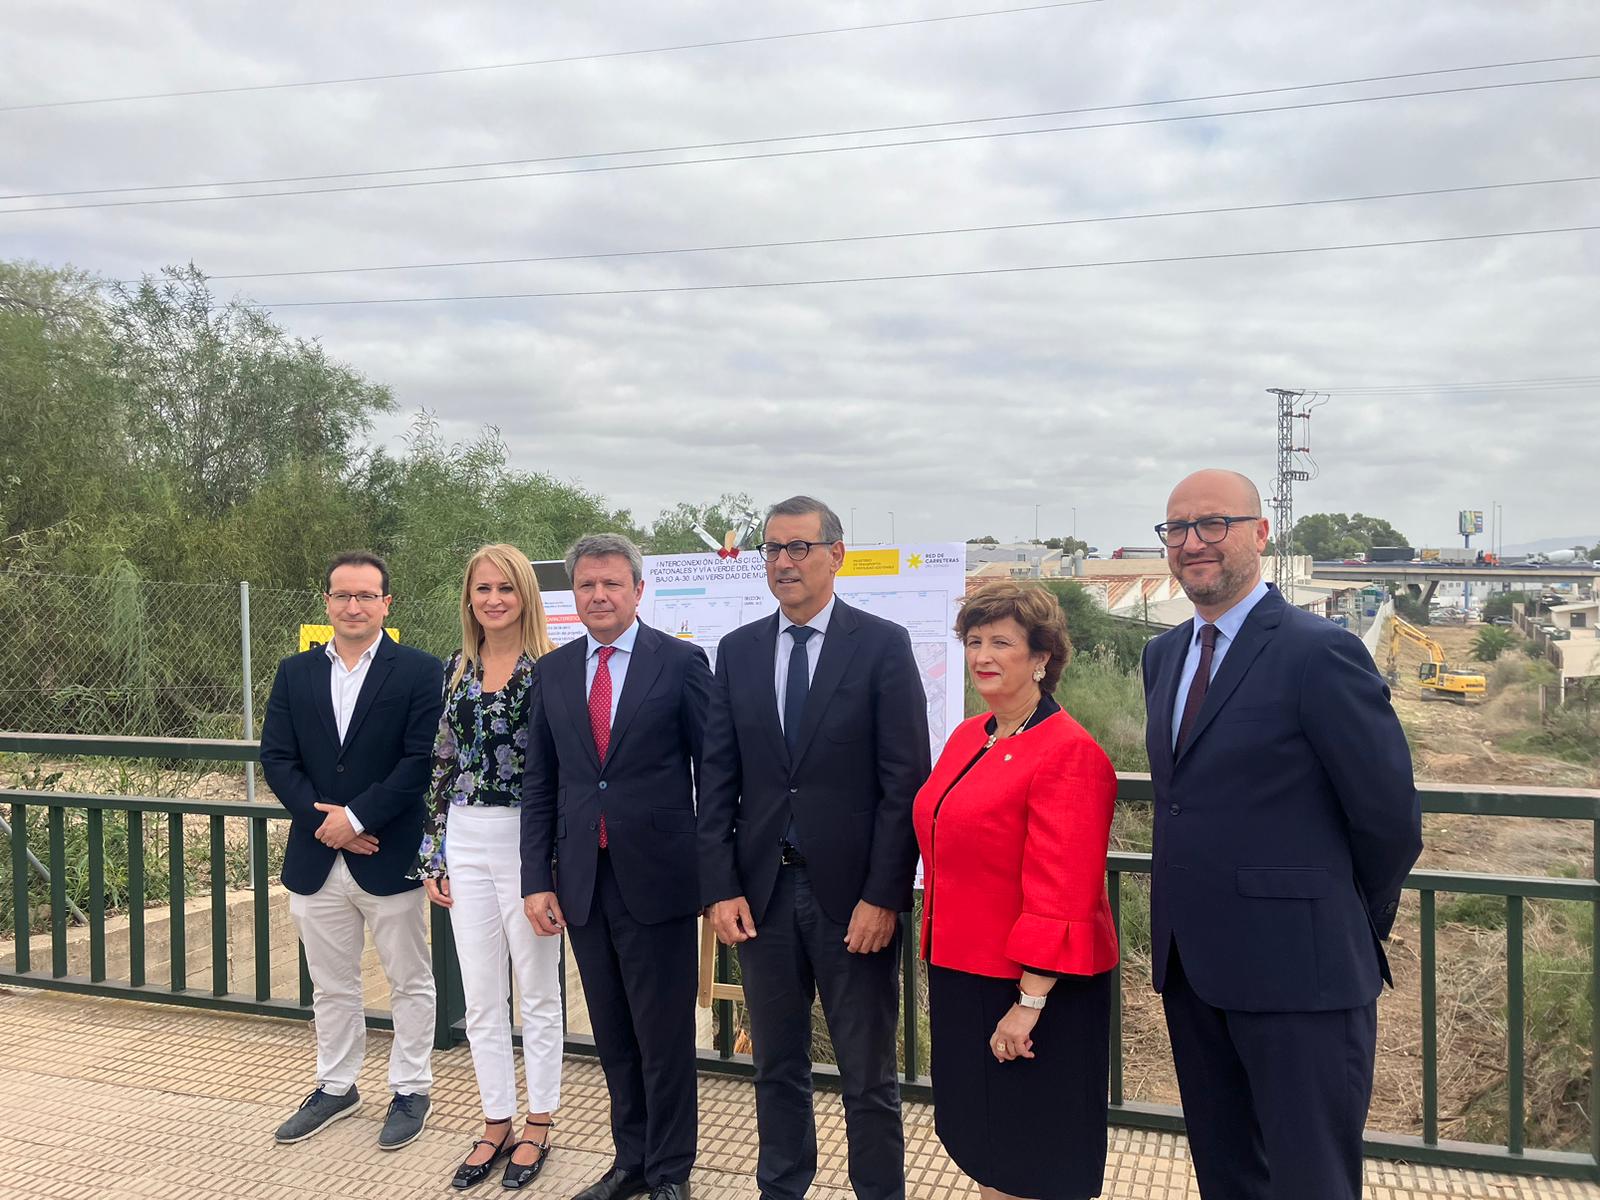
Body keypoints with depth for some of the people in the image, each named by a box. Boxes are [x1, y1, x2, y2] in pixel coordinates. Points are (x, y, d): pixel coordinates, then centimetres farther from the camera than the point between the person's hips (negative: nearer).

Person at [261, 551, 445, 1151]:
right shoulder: (295, 673, 7)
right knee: (331, 985, 18)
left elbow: (421, 759, -13)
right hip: (315, 859, 4)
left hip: (390, 856, -4)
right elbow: (276, 758, 3)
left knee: (409, 982, 10)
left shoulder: (419, 671, -7)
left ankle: (410, 1090, 26)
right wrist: (321, 816, -10)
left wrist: (356, 815, -17)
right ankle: (336, 1087, 35)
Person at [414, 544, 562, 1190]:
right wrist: (432, 855, 9)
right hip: (465, 844, 5)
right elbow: (442, 766, 11)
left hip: (528, 841, -5)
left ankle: (538, 1125, 25)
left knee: (538, 992, 9)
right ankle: (496, 1123, 28)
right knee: (480, 996, 12)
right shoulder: (455, 670, 7)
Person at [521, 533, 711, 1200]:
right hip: (583, 881, 4)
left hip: (656, 878, -4)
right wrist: (537, 878, 5)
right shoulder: (553, 671, 7)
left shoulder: (681, 662, -5)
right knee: (613, 1036, 15)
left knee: (664, 1036, 7)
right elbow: (539, 783, 9)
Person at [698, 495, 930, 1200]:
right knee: (777, 1068, 17)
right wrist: (720, 888, -3)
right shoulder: (737, 652, 7)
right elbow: (718, 782, 5)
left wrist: (883, 896, -13)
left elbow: (905, 781, -8)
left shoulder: (883, 645, -5)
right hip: (762, 889, 4)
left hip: (852, 893, -3)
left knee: (868, 1077, 9)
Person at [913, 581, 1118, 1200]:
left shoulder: (1070, 753, -18)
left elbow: (1061, 894, -21)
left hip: (1034, 987, -8)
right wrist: (938, 965, 17)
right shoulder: (967, 737, 7)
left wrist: (1030, 1002, -21)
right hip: (962, 975, 8)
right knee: (982, 1145, 20)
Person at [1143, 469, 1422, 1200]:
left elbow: (1390, 817, -11)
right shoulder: (1163, 654, 9)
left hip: (1298, 970, -7)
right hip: (1190, 962, 7)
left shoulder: (1320, 653, -14)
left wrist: (1353, 925, 2)